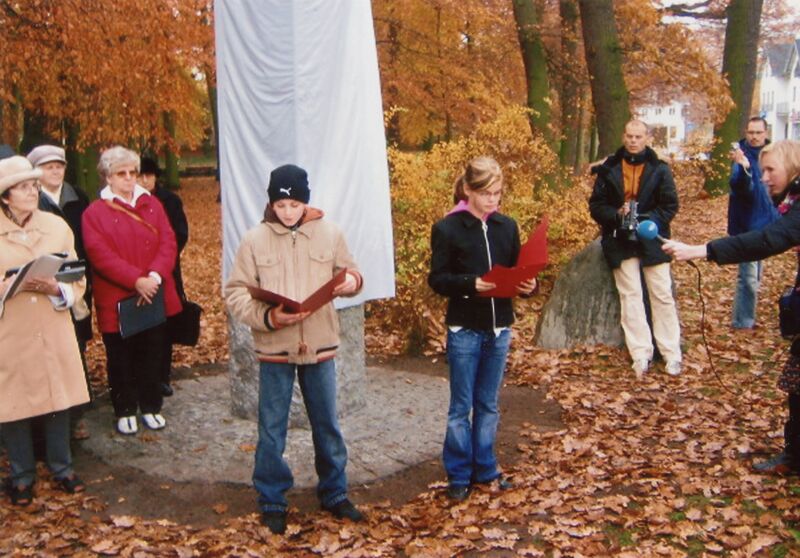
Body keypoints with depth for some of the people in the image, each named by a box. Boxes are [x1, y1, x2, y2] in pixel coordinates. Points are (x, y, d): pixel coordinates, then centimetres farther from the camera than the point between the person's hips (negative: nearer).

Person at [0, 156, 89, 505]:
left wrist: (56, 289, -15)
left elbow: (77, 280, 5)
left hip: (54, 332, 2)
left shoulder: (57, 226, 3)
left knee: (59, 399, 10)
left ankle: (61, 468, 29)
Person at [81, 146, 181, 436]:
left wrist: (155, 276, -18)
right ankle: (125, 411, 23)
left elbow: (168, 243, -2)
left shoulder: (152, 205, 7)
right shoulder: (94, 213, -4)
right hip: (117, 300, -3)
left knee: (152, 354, 12)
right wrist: (137, 280, -23)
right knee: (121, 359, 8)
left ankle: (151, 406, 27)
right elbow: (101, 256, -14)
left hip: (154, 297, 3)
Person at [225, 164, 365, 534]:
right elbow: (235, 294, -5)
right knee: (271, 430, 9)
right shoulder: (255, 239, -5)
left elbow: (348, 272, 10)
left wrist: (352, 281, -14)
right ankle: (272, 502, 24)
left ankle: (334, 494, 31)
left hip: (320, 346, 2)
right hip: (274, 349, -1)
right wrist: (266, 317, -21)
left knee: (327, 425, 14)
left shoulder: (329, 233, -1)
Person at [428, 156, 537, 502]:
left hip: (499, 327, 4)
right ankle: (458, 475, 18)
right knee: (461, 406, 6)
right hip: (464, 329, -4)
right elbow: (437, 279, -9)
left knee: (488, 404, 15)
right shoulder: (448, 229, -8)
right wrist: (470, 283, -25)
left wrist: (527, 285, -11)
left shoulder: (507, 226, 5)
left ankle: (485, 469, 28)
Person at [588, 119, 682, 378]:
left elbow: (670, 205, -2)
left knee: (662, 295, 2)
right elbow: (596, 205, 3)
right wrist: (616, 215, -16)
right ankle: (641, 354, 3)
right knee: (631, 296, 0)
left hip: (652, 239, -1)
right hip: (621, 242, 1)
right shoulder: (608, 169, 2)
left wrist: (647, 220, -18)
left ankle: (672, 354, 9)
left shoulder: (659, 169, -1)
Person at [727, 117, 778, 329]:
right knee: (749, 276, -11)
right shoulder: (743, 155, -14)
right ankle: (742, 322, -4)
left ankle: (745, 317, 27)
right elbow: (738, 186, -32)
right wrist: (743, 167, -51)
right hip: (747, 226, -8)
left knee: (755, 274, 16)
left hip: (766, 224, 8)